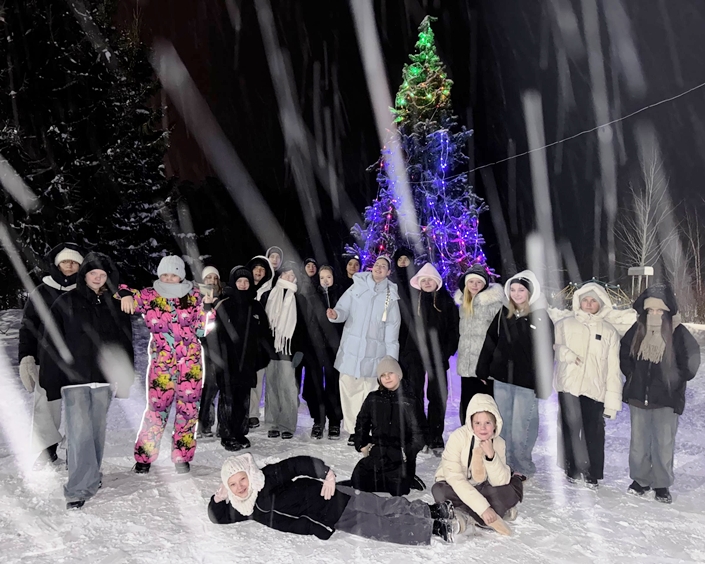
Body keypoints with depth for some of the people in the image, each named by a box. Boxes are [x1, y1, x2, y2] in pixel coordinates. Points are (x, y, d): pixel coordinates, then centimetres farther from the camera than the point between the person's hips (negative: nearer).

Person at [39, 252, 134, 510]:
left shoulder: (115, 306, 6)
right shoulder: (65, 303, -1)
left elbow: (125, 343, 11)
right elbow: (52, 344, -1)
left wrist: (125, 376, 8)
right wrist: (51, 380, -5)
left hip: (103, 377, 3)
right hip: (74, 377, -3)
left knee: (97, 429, 13)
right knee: (80, 431, -10)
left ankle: (92, 476, 30)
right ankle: (79, 489, -7)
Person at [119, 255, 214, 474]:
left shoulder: (194, 296, 4)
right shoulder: (149, 296, 2)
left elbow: (202, 329, 3)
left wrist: (207, 307, -12)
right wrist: (125, 294, -23)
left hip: (191, 362, 1)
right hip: (161, 362, -1)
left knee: (188, 408, 4)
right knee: (156, 408, -1)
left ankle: (182, 458, 18)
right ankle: (143, 458, 16)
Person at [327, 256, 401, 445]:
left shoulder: (391, 296, 6)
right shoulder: (356, 287, 4)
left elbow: (392, 330, 6)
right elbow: (343, 310, 1)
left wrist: (391, 360, 3)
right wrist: (335, 314, -24)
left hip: (373, 353, 0)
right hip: (350, 349, 0)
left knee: (368, 393, 3)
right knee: (348, 390, 1)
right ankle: (353, 430, 13)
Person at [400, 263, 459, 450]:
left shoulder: (446, 302, 6)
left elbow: (453, 329, 4)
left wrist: (447, 352, -6)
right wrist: (406, 353, -3)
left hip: (437, 356, 0)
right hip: (415, 356, 0)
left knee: (438, 396, 3)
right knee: (415, 394, 3)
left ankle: (435, 436, 12)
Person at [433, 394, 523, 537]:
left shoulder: (498, 443, -11)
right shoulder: (458, 437, -23)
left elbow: (501, 482, -18)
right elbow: (455, 478, -28)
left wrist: (491, 456, -33)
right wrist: (482, 507, -32)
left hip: (481, 489, 4)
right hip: (456, 488, -3)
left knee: (515, 484, -16)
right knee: (440, 491, -35)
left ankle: (467, 517, -24)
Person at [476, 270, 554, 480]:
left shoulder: (540, 317, -7)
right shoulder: (503, 314, 6)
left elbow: (545, 353, -9)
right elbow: (489, 343, 9)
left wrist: (543, 384, -12)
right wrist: (483, 372, 8)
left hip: (526, 382, -4)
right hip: (502, 379, 5)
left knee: (521, 428, 3)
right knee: (502, 425, 13)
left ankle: (522, 467, 21)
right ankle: (504, 465, 27)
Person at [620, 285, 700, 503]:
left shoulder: (678, 333, -10)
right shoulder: (637, 330, 0)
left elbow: (691, 362, -4)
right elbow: (624, 352, 14)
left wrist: (676, 381, -3)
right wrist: (632, 374, 7)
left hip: (666, 399, -3)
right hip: (638, 396, 3)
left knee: (664, 444, 4)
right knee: (638, 442, 12)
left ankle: (662, 485, 19)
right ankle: (640, 479, 27)